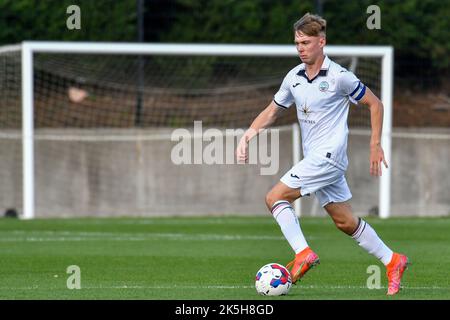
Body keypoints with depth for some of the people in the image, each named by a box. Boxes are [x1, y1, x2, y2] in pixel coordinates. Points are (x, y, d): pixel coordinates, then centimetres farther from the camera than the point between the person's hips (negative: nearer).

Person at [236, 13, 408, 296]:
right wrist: (248, 135, 2)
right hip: (314, 158, 7)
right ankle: (392, 261, 18)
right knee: (345, 222, 10)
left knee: (275, 198, -15)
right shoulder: (294, 77, 8)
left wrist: (376, 145, -5)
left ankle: (303, 254, -17)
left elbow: (374, 103, -2)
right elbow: (272, 111, 18)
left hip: (329, 155, -7)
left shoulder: (339, 77, -11)